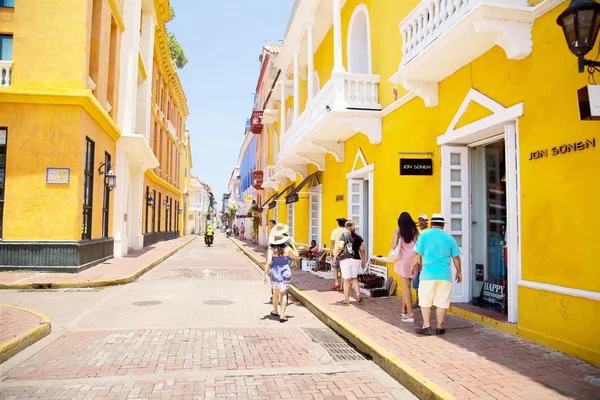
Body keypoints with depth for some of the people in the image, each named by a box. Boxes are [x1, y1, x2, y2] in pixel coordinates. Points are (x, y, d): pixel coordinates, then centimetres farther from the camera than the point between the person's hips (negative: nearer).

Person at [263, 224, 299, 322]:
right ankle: (282, 315, -3)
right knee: (283, 293, 4)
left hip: (275, 272, 1)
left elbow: (268, 263, -15)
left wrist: (265, 274, -9)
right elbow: (296, 256, 8)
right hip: (285, 272, -1)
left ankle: (275, 311, 38)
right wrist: (293, 245, 12)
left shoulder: (271, 249, -10)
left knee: (275, 293, 19)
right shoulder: (287, 249, -7)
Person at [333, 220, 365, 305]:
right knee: (354, 278, 17)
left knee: (346, 279, 4)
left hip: (346, 260, -4)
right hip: (356, 259, 4)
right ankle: (358, 294, -1)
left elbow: (340, 247, -18)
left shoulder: (344, 236, -5)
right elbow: (362, 250, 6)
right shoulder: (359, 237, 7)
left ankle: (346, 299, 10)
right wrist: (363, 261, 15)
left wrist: (335, 256, -8)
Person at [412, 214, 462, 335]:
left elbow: (417, 253, -2)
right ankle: (439, 327, 12)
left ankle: (426, 326, 6)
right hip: (445, 275, 2)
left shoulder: (424, 235, 0)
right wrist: (459, 272, 21)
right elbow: (456, 257, 8)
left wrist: (414, 265, 16)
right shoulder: (449, 237, 5)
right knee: (441, 302, 7)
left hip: (428, 274, -2)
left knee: (425, 301, 8)